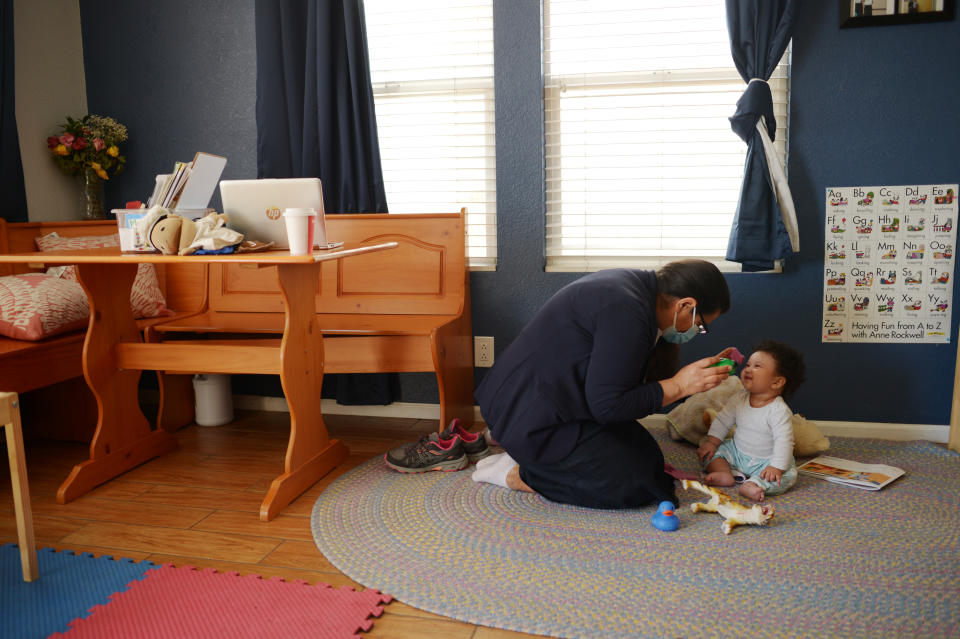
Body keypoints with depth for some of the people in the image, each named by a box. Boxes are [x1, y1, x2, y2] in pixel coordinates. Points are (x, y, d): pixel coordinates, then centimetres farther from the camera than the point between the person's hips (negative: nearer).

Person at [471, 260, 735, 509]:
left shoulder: (632, 282, 6)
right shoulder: (628, 314, -25)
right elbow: (607, 405, -22)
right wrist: (678, 386, -15)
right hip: (533, 421, -11)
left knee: (646, 454, 14)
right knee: (637, 487, -10)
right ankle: (517, 475, -5)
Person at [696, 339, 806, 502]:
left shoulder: (779, 411, -23)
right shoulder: (739, 399, -5)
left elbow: (784, 441, -27)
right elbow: (723, 421, 3)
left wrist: (776, 467, -34)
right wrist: (711, 442, -6)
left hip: (765, 461, -5)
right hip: (737, 452, 5)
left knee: (787, 476, -29)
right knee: (712, 451, -6)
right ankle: (725, 474, -24)